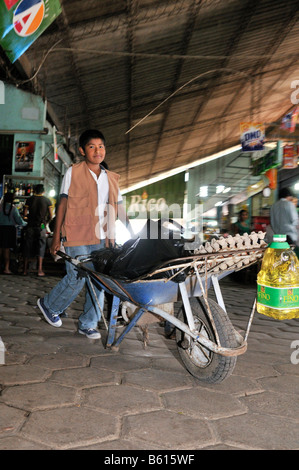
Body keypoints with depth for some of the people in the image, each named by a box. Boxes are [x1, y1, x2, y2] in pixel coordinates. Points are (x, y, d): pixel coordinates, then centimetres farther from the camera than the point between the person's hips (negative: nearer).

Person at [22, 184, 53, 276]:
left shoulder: (30, 199, 5)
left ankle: (25, 270, 9)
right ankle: (40, 270, -2)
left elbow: (25, 214, 0)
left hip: (30, 226, 1)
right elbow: (51, 215, -1)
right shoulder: (47, 200, 3)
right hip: (41, 226, -1)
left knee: (27, 247, 7)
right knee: (41, 247, 4)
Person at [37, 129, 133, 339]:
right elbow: (63, 204, 2)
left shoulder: (111, 178, 14)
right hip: (77, 236, -4)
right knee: (77, 278, -6)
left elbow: (119, 207, 15)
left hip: (101, 237, 5)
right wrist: (56, 236, -2)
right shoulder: (73, 172, 2)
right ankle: (49, 305, 22)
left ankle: (88, 324, 19)